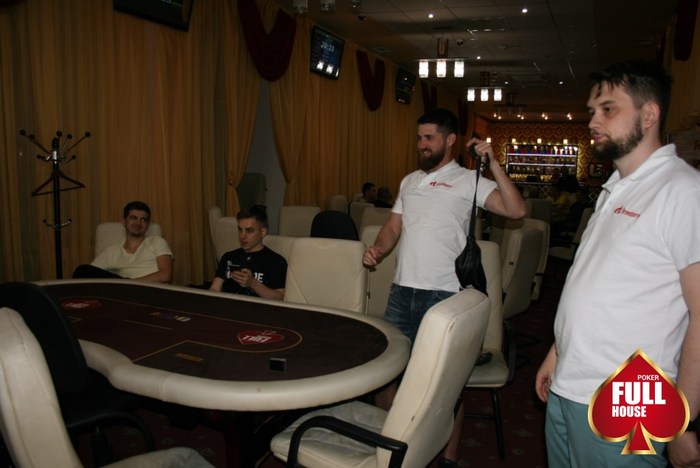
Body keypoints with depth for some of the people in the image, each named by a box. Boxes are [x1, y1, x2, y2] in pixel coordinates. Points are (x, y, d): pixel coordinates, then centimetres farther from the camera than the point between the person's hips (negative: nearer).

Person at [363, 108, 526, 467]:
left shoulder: (467, 181, -4)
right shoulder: (410, 180, 16)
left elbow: (516, 210, -15)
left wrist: (493, 164, -20)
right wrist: (377, 249, 0)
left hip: (444, 294, -6)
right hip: (402, 290, 6)